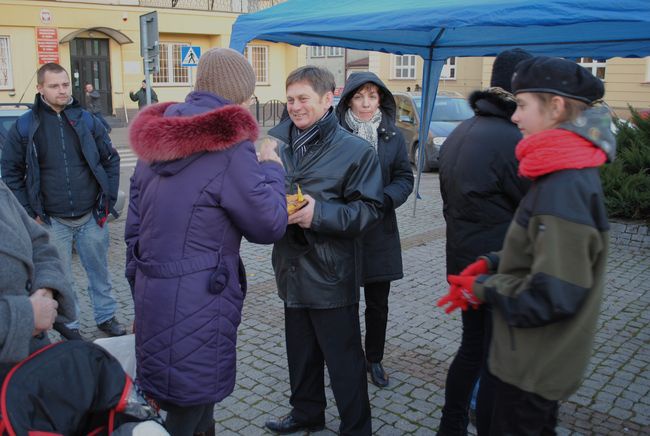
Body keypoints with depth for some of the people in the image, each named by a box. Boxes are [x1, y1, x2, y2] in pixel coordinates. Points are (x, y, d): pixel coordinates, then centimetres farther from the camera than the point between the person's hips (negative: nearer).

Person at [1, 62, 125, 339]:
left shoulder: (86, 120, 2)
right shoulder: (25, 126, -3)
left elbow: (111, 159, 8)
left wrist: (108, 199, 2)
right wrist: (30, 211, -3)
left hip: (91, 217, 1)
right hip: (52, 221, -1)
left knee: (99, 271, 12)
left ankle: (106, 317, 29)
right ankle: (68, 325, 27)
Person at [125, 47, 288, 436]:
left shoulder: (158, 139, 8)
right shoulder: (229, 144, -15)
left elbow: (135, 225, 12)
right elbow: (269, 225, -8)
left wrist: (141, 294, 20)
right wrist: (273, 169, 8)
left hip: (153, 294, 8)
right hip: (197, 302, -8)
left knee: (182, 403, 22)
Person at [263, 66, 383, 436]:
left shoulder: (356, 151, -10)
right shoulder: (277, 140, 3)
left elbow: (369, 210, -13)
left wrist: (320, 214, -25)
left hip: (332, 274, -5)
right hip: (293, 266, 5)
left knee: (344, 359, 7)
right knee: (301, 350, 22)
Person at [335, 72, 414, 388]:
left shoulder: (393, 136, 3)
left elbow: (405, 178, 5)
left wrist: (384, 198, -14)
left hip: (380, 232, 3)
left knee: (378, 303, 14)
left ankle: (374, 359, 33)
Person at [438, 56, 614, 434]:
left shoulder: (564, 187, -28)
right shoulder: (570, 172, 5)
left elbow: (552, 296, -30)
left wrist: (482, 288, -16)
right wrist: (490, 264, 1)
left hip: (534, 368, -9)